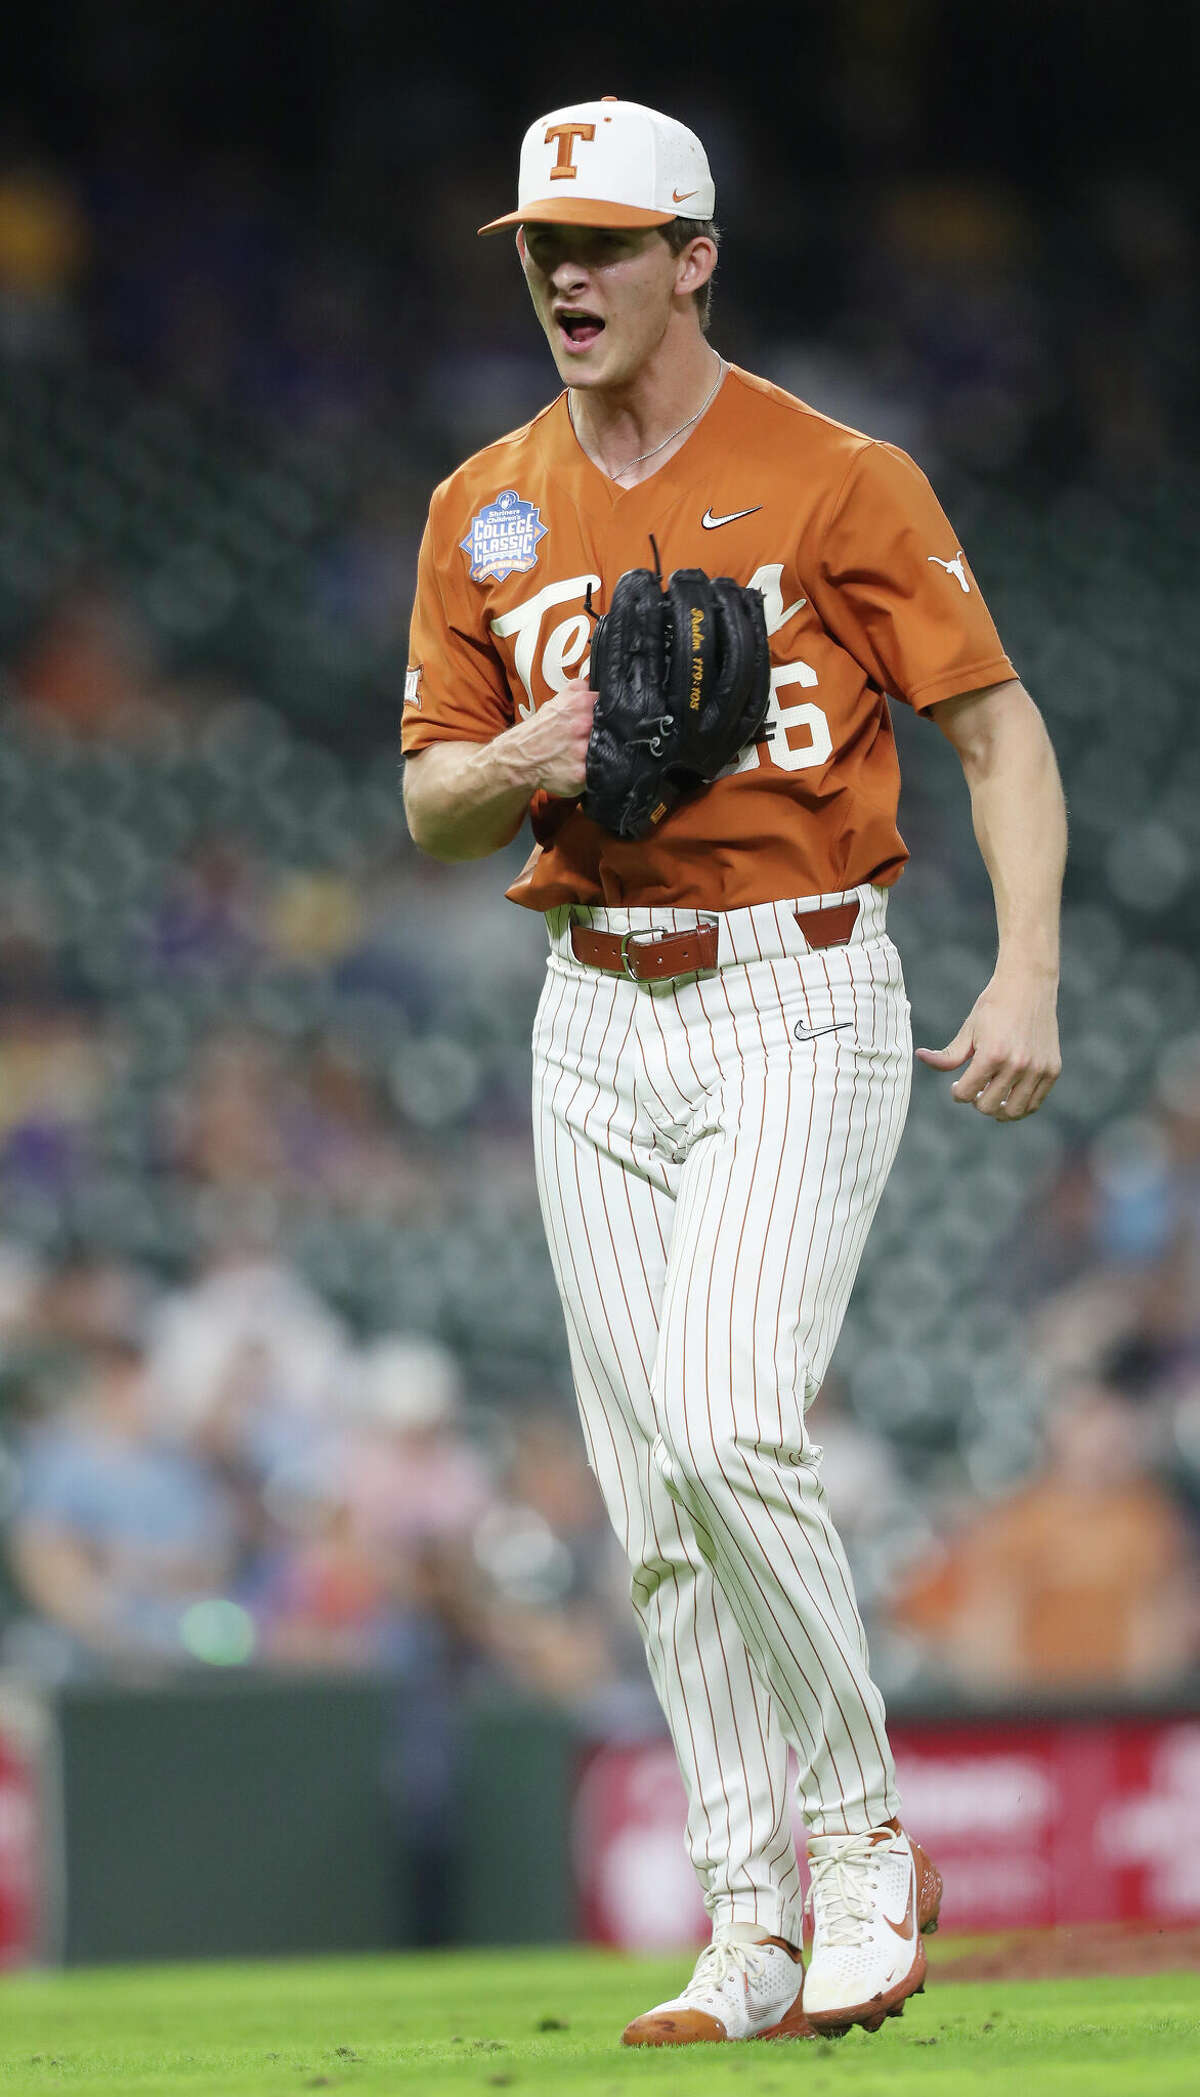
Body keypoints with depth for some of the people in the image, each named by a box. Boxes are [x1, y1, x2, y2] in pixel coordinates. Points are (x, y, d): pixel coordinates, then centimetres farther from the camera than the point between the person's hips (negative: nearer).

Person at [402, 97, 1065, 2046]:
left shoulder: (841, 482, -5)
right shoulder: (486, 512, 10)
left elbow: (1002, 730, -5)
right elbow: (431, 807, 12)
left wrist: (1029, 974, -18)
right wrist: (522, 764, -12)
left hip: (800, 1005, -5)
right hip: (598, 1022, 5)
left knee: (726, 1429, -21)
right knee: (657, 1505, 4)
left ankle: (862, 1838, -3)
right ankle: (755, 1931, 10)